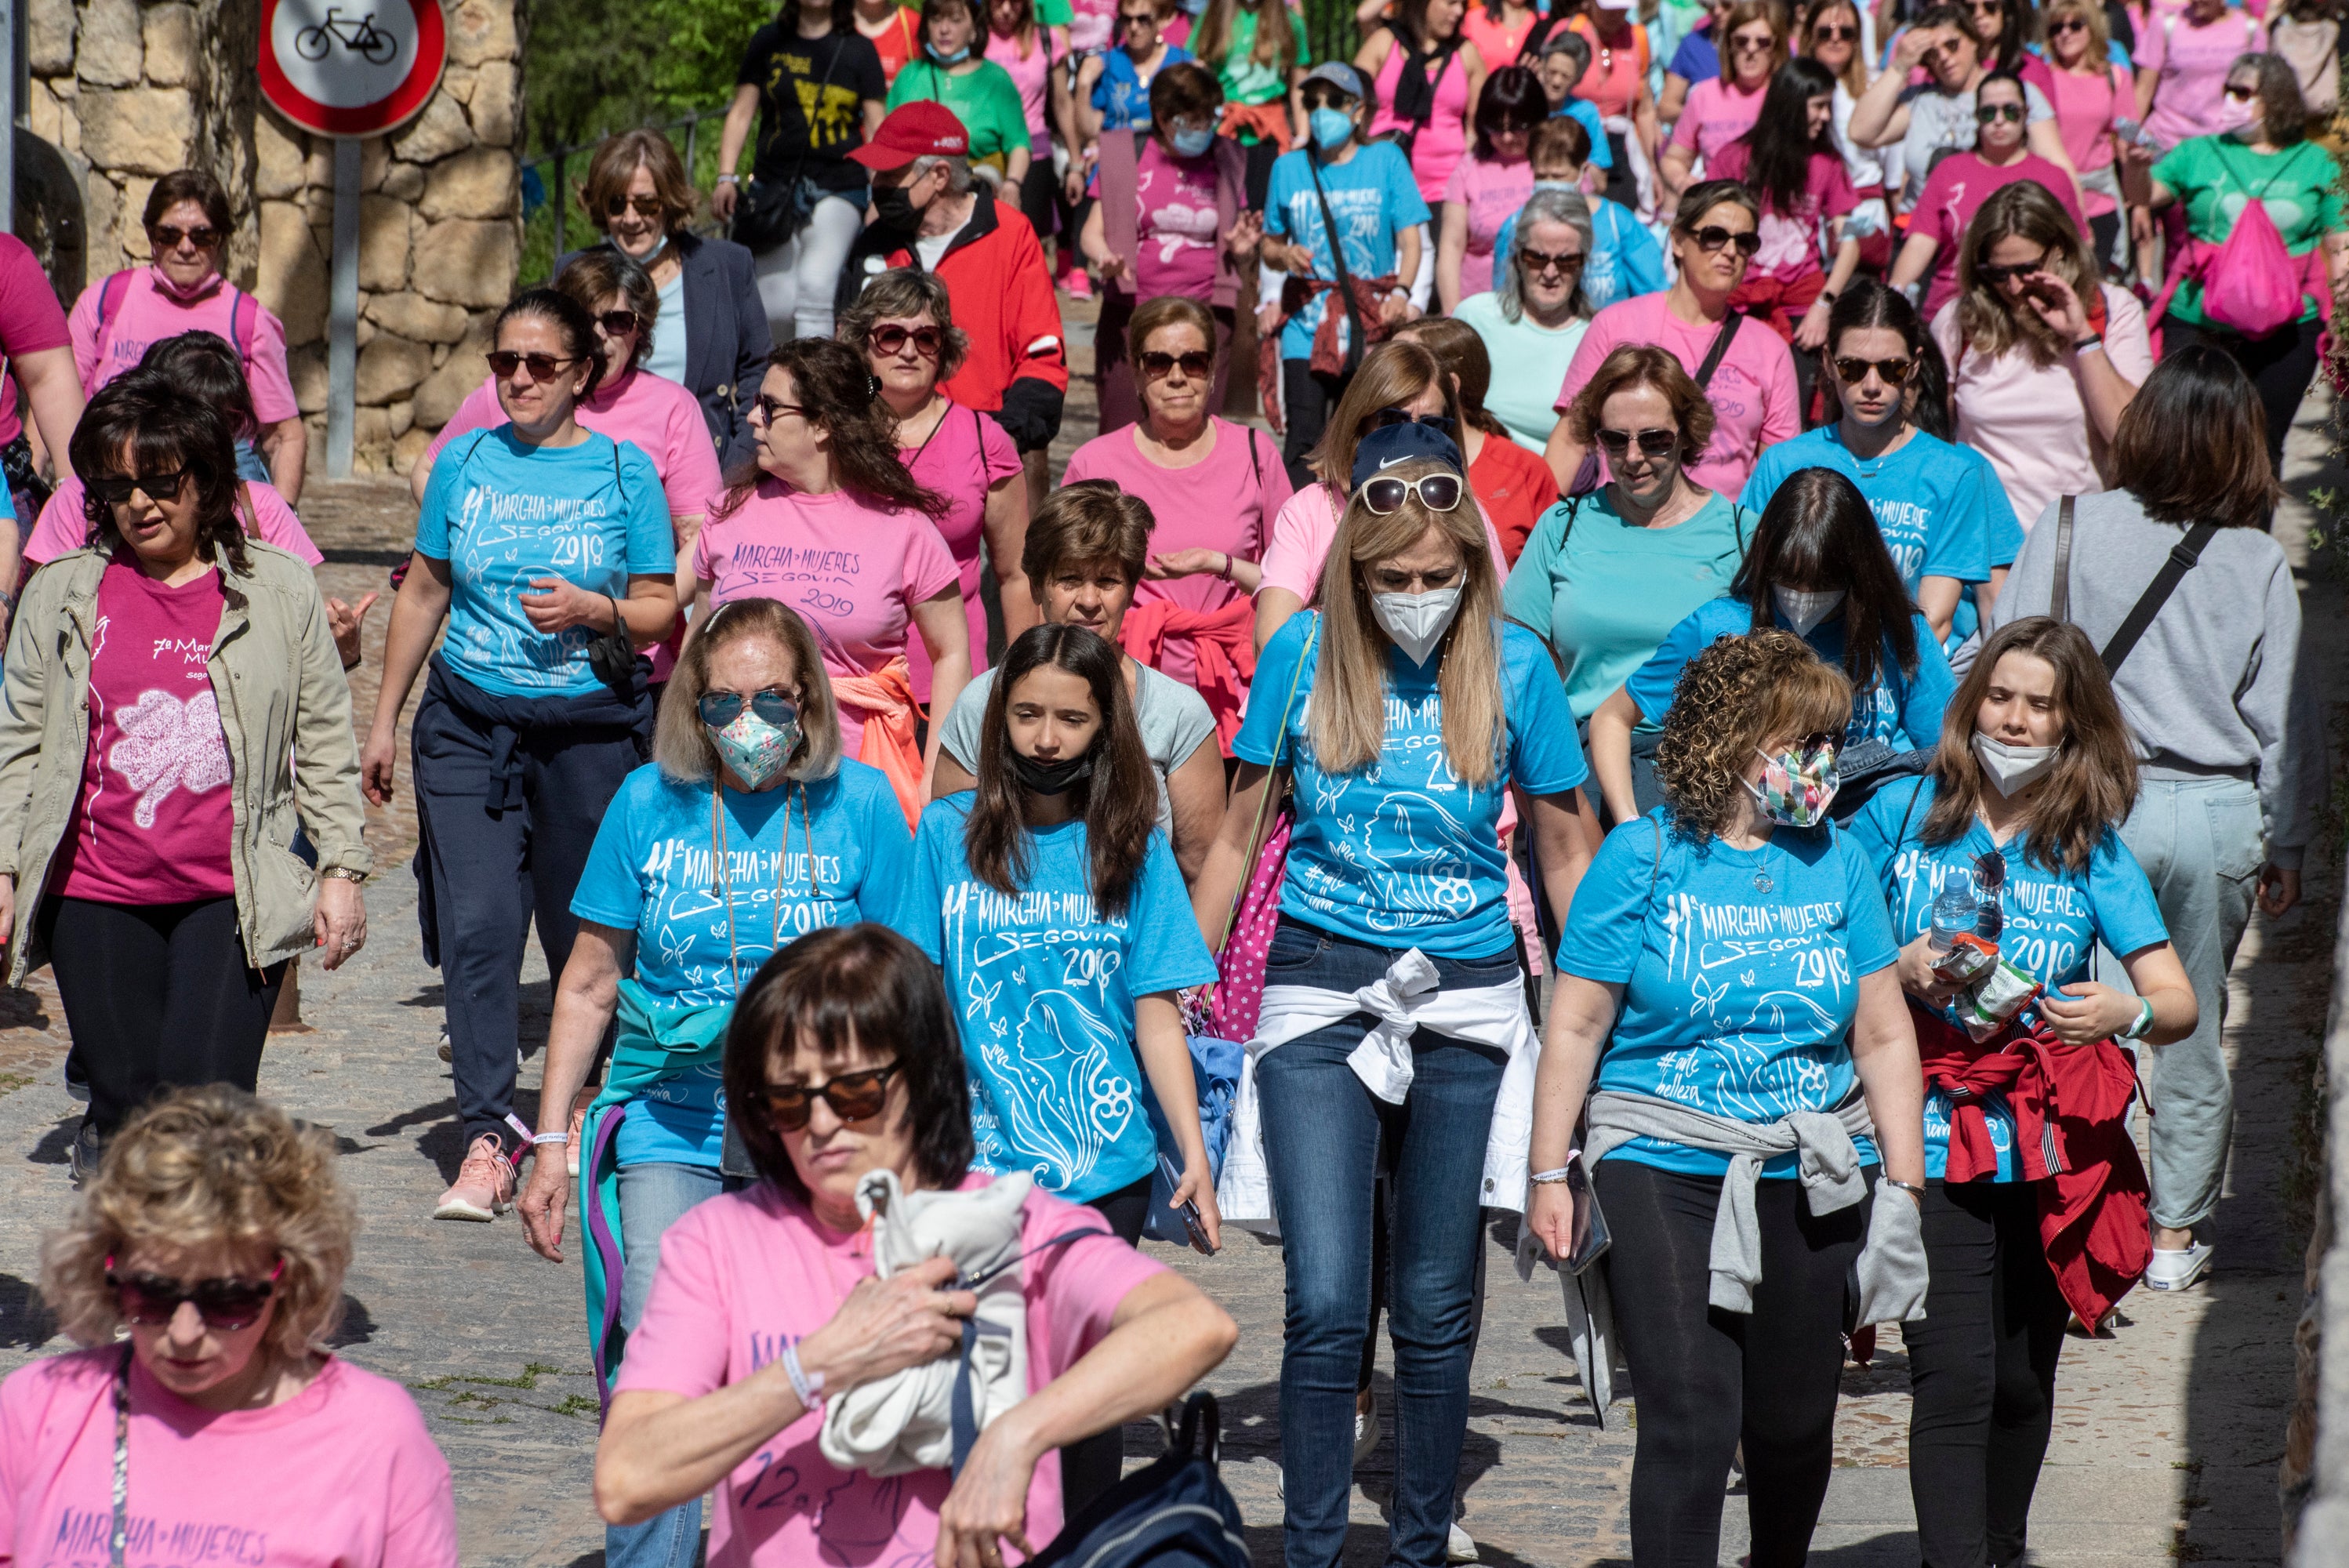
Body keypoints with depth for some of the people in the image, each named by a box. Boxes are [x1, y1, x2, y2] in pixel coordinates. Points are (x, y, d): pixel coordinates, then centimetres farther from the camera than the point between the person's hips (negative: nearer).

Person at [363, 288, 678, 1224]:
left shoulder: (624, 472, 0)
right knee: (476, 926, -10)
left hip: (590, 727, -1)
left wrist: (592, 609, -18)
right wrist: (383, 721, 16)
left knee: (584, 930, 7)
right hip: (468, 724, 1)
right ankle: (488, 1136, -11)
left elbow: (661, 610, 2)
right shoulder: (464, 463, 6)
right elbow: (423, 593, 15)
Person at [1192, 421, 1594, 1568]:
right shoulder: (1305, 653, -1)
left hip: (1466, 998, 1)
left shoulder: (1515, 665, -1)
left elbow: (1561, 850, 8)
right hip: (1319, 990, -1)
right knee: (1326, 1303, -9)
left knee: (1436, 1306, 8)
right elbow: (1239, 831, 7)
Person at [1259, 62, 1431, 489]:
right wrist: (1285, 255, -6)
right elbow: (1269, 248, 17)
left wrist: (1401, 291, -16)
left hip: (1371, 325, -1)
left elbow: (1410, 240, 1)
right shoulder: (1290, 168, 10)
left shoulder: (1386, 160, 5)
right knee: (1304, 436, -10)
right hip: (1308, 323, 1)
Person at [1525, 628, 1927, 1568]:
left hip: (1811, 1176, 4)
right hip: (1664, 1171, -3)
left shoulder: (1836, 862, 7)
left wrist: (1905, 1182, 6)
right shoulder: (1643, 858, -3)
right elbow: (1577, 1027, -2)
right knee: (1691, 1420, -13)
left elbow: (1885, 1036, 10)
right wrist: (1549, 1174, -5)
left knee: (1794, 1425, 11)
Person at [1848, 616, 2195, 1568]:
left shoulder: (2091, 848, 7)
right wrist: (1902, 973, -11)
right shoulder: (1900, 814, 4)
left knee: (2024, 1380, 11)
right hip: (1933, 1142, -2)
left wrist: (2127, 1012, -20)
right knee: (1955, 1379, -12)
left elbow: (2178, 1002, 2)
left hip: (2052, 1152, 2)